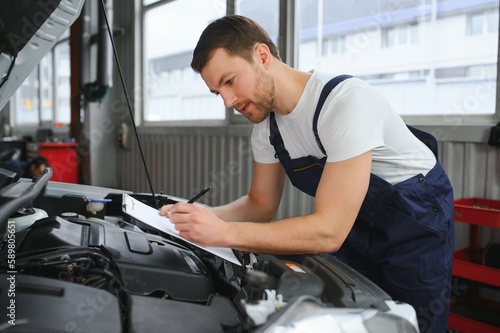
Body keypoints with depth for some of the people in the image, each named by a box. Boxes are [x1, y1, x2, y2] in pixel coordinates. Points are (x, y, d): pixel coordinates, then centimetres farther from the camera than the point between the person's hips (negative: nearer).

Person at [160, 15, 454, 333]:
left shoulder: (347, 100, -32)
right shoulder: (266, 123, -8)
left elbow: (328, 231, -35)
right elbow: (261, 204, 1)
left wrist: (224, 233, -38)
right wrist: (203, 216, -17)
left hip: (416, 220, -6)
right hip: (355, 224, 6)